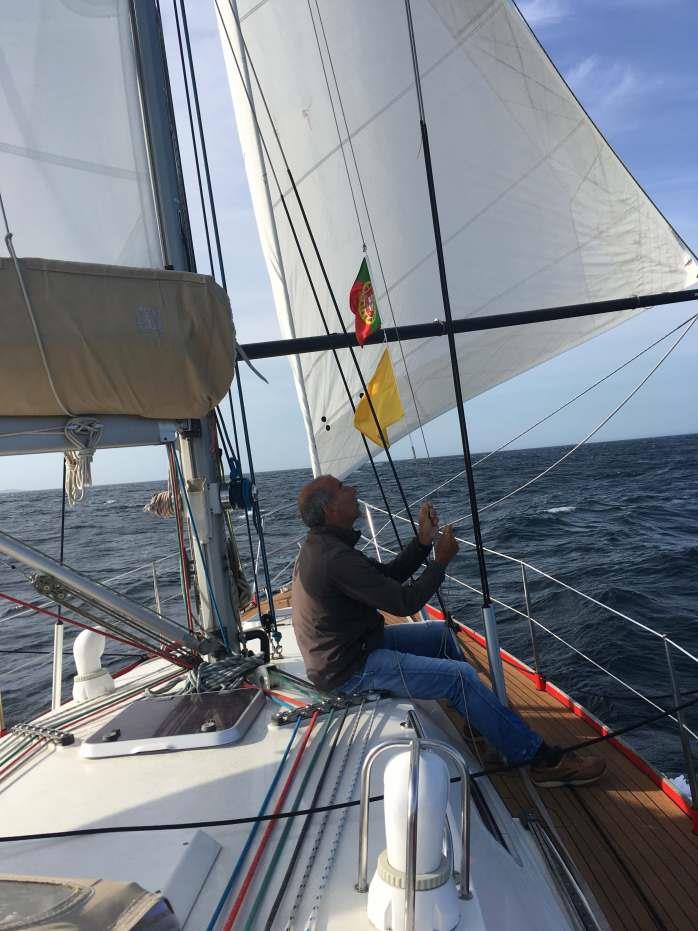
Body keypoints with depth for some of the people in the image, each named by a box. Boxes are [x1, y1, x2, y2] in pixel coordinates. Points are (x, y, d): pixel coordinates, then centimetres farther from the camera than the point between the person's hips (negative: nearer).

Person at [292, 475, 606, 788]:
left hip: (344, 649, 10)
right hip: (351, 670, -10)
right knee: (460, 676, -16)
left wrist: (423, 541, -3)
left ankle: (481, 718, 35)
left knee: (440, 633, 19)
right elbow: (405, 603, -23)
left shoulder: (320, 545, 5)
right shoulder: (335, 557, -28)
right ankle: (543, 760, -3)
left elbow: (387, 575, 8)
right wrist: (441, 561, -11)